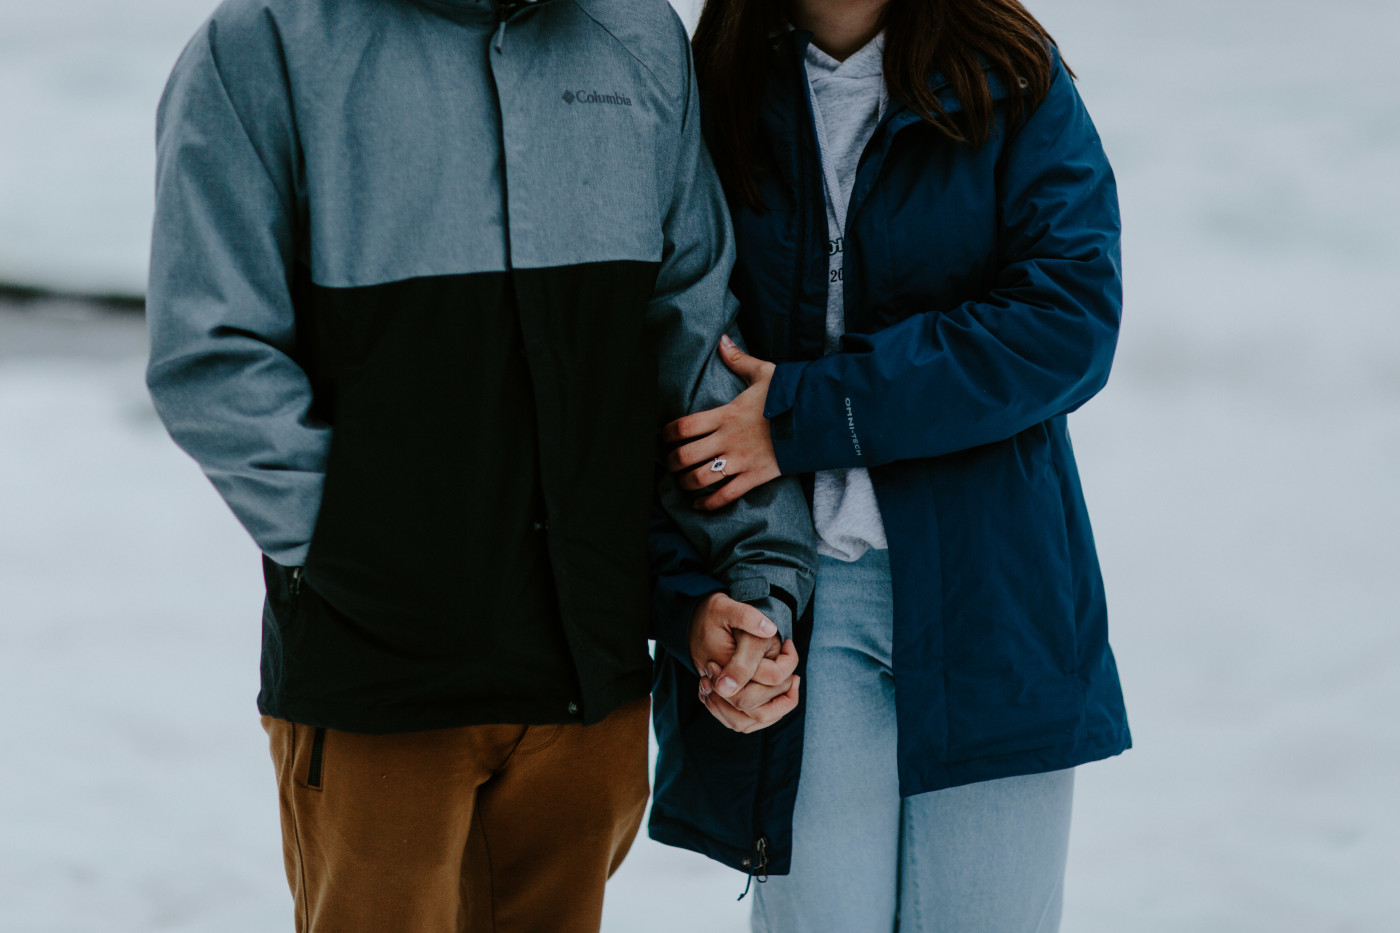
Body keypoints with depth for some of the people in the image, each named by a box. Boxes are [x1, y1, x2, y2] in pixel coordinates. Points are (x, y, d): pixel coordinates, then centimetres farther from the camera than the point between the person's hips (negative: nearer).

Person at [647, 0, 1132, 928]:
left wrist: (806, 412, -15)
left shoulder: (1014, 82, 2)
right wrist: (702, 603, -14)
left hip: (989, 589, 0)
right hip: (795, 592, 0)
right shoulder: (716, 99, 4)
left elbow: (1068, 319, -12)